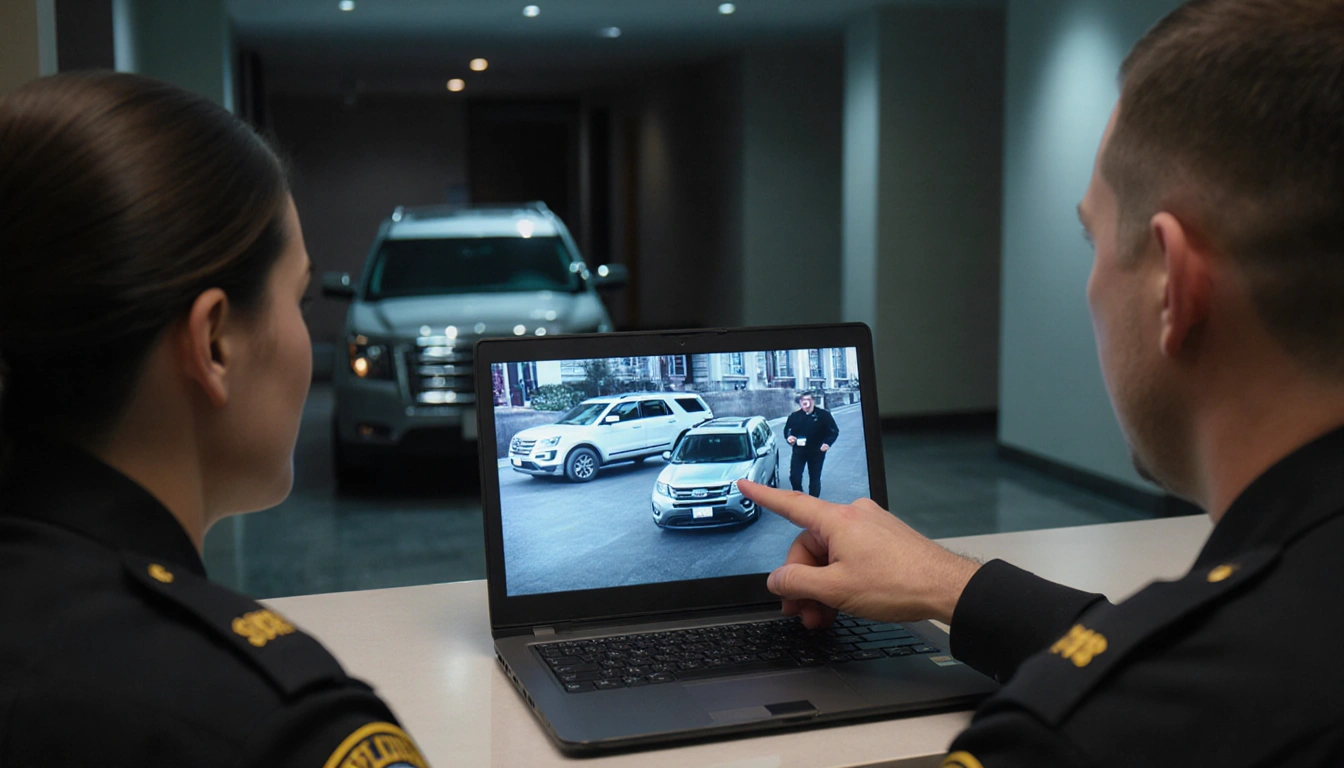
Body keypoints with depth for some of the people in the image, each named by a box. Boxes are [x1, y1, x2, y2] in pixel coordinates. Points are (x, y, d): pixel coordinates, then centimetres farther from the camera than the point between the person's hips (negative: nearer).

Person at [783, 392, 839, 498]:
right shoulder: (794, 416, 1)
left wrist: (828, 443, -20)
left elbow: (834, 431, -3)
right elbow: (787, 430, 12)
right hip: (799, 451, 1)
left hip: (816, 452, -1)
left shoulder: (823, 415, -5)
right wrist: (789, 437, -12)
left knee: (815, 478, 7)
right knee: (794, 476, -8)